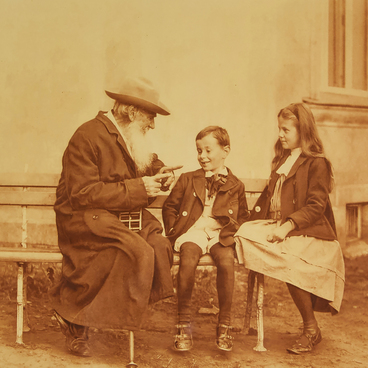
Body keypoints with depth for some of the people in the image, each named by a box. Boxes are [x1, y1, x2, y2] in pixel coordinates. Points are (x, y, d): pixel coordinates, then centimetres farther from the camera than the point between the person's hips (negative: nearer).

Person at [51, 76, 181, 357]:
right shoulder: (87, 137, -12)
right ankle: (72, 314, -13)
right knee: (138, 252, -30)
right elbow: (83, 193, -19)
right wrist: (136, 188, -20)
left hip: (125, 216, 8)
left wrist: (160, 173, 6)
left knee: (161, 247, -19)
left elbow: (150, 163, 33)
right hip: (84, 218, -8)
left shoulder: (134, 139, 14)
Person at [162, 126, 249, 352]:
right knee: (189, 258, -34)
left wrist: (232, 232, 2)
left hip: (220, 235, 0)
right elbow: (169, 206, 19)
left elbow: (243, 216, 21)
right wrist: (174, 229, 4)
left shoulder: (236, 186, 15)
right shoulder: (188, 180, 16)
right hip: (192, 232, 0)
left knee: (226, 260, -33)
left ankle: (225, 325, -18)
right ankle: (184, 323, -23)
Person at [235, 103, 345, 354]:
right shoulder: (282, 159, 23)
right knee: (243, 236, -19)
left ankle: (311, 329, -13)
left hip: (306, 233, -7)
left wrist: (288, 225, -23)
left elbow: (316, 206, -12)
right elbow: (269, 194, 23)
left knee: (288, 260, -34)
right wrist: (256, 219, 6)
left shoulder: (317, 163, -3)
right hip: (275, 226, 7)